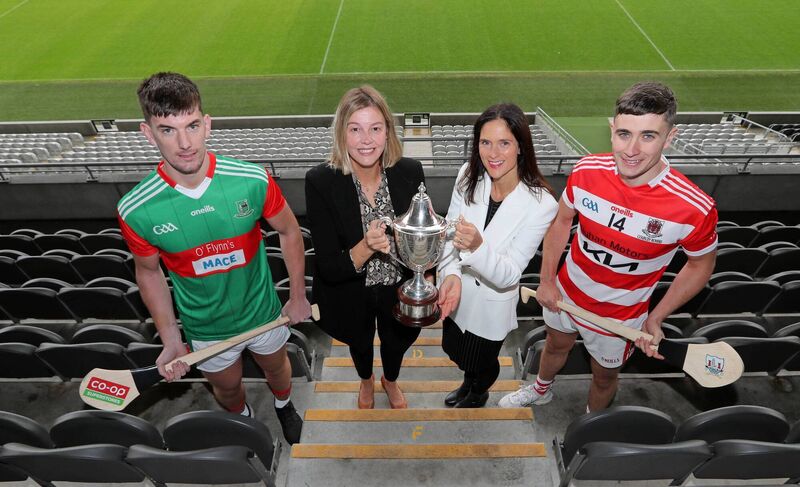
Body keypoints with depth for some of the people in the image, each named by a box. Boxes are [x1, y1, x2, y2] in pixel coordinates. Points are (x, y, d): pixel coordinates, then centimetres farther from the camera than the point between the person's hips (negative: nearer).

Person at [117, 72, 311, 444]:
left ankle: (283, 405, 66)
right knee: (227, 388, 27)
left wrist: (298, 296, -3)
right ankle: (244, 420, 65)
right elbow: (149, 272, -5)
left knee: (276, 367, 29)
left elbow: (289, 232, -9)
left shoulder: (252, 180, -26)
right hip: (206, 329, 0)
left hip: (263, 312, 0)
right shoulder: (135, 211, -24)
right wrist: (170, 340, -4)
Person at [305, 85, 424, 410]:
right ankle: (366, 380, 68)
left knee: (396, 343, 30)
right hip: (351, 296, -1)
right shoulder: (320, 182, -28)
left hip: (399, 289, 2)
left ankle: (390, 380, 67)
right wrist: (366, 248, -42)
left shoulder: (409, 172, -21)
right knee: (360, 343, 30)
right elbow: (329, 269, -25)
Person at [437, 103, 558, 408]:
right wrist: (451, 274, -30)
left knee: (482, 362, 24)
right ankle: (468, 383, 66)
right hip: (457, 291, 4)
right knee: (457, 350, 30)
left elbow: (509, 274, -26)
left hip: (493, 302, -4)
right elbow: (449, 232, -11)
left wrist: (477, 247, -45)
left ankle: (478, 394, 61)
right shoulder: (468, 177, -17)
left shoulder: (541, 205, -28)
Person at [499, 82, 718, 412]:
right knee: (556, 346, 31)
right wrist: (546, 281, -3)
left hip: (620, 315, -2)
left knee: (604, 376, 24)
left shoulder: (695, 209, -31)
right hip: (564, 293, 3)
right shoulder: (586, 171, -23)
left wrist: (656, 318, -12)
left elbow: (701, 264, -10)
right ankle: (541, 390, 65)